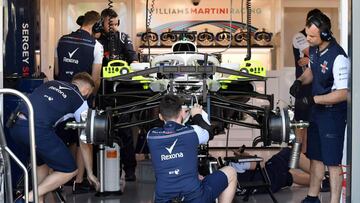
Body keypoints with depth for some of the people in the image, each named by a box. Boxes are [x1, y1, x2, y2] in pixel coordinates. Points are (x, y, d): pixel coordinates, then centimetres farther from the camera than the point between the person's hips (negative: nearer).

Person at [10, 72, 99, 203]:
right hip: (37, 129, -7)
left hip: (15, 126, 7)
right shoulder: (80, 101, 14)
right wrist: (90, 173, 29)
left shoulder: (51, 83, 28)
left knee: (43, 162, 31)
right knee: (70, 170, 8)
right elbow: (84, 144, 19)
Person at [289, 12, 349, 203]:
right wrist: (300, 80, -1)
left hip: (333, 114, -8)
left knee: (332, 162, -1)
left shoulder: (338, 58, -26)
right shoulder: (314, 49, -1)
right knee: (315, 157, 18)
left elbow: (343, 93, -26)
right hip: (317, 110, 8)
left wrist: (313, 99, -26)